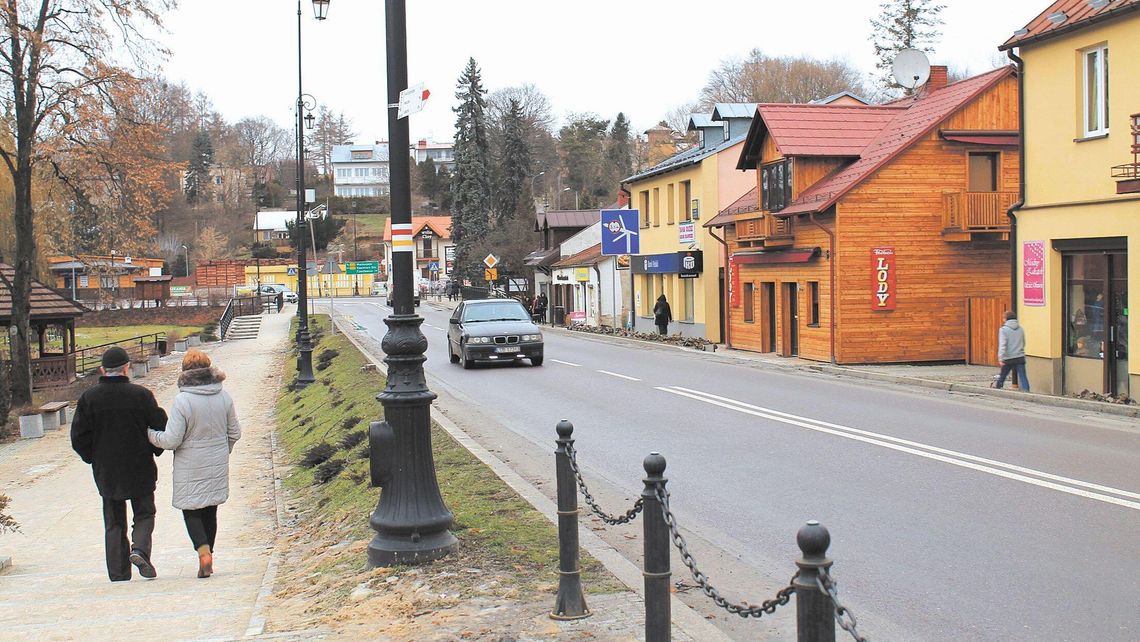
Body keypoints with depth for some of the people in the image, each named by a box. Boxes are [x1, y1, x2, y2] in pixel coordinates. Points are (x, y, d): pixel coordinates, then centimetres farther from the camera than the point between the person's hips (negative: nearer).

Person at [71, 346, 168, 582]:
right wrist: (153, 451, 9)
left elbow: (78, 437, -2)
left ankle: (118, 572, 9)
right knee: (144, 514, 12)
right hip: (140, 469, -2)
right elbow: (161, 428, -8)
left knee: (113, 523, 11)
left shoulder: (89, 397, -3)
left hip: (105, 472, 2)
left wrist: (94, 458, 12)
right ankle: (139, 549, -14)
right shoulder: (141, 394, -8)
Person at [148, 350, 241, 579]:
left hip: (191, 469, -5)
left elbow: (171, 440, -16)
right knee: (210, 510, 17)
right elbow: (234, 433, 7)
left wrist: (150, 434, 2)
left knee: (191, 511, 6)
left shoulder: (182, 400, -18)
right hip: (217, 465, 5)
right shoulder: (224, 397, -1)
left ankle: (203, 551, -14)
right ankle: (208, 554, 22)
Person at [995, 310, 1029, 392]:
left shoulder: (1003, 329, -7)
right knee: (1022, 376, -3)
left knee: (1002, 375, 15)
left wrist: (1001, 358, -22)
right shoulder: (1021, 329, 9)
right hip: (1020, 357, 3)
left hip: (1008, 358, -3)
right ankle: (1026, 391, -14)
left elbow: (1002, 345, -17)